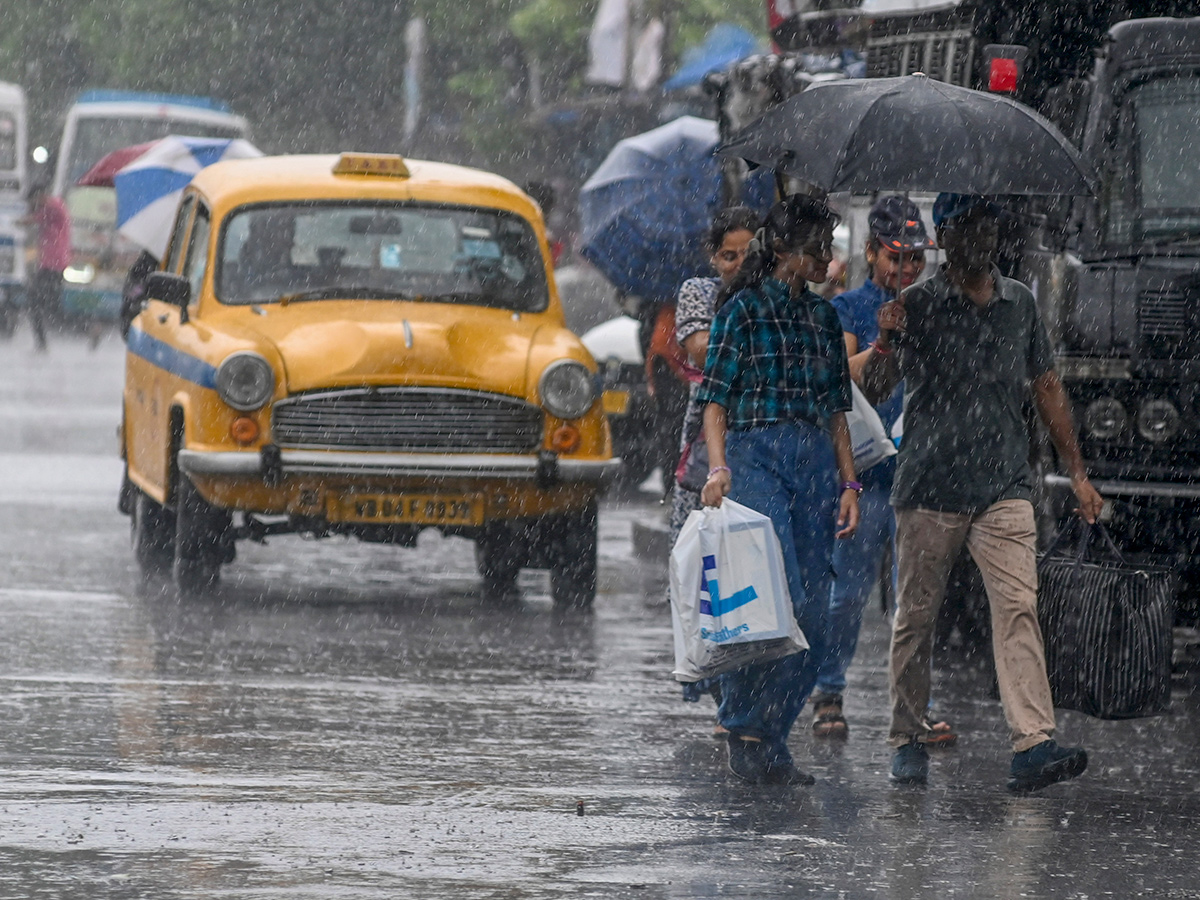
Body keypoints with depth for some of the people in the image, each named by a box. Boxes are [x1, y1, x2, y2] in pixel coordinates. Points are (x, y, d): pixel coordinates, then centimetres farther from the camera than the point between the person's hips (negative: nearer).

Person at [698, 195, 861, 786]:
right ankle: (743, 728, -7)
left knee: (811, 615, 0)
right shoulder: (744, 309, 0)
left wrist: (848, 483, 12)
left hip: (815, 461, 6)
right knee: (780, 598, -19)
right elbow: (716, 399, -3)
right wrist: (718, 466, -18)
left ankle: (771, 743, 6)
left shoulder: (824, 317, 17)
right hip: (757, 454, -6)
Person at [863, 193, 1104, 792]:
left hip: (1004, 487, 2)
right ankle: (908, 742, 18)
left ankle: (1032, 745, -22)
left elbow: (1046, 388, 20)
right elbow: (872, 389, -6)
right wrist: (884, 342, -27)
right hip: (929, 489, -2)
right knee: (915, 617, 5)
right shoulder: (916, 305, 0)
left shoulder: (1020, 302, 12)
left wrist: (1076, 471, 18)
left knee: (1018, 607, -12)